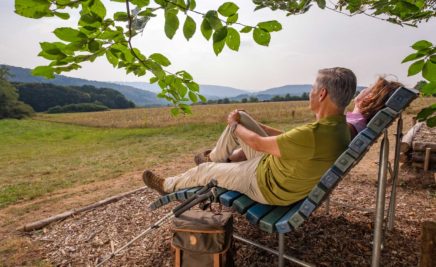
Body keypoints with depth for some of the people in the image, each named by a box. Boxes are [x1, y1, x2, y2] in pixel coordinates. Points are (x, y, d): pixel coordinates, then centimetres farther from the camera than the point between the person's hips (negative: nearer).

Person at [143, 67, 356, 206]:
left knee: (203, 170, 6)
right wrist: (239, 123, 7)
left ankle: (168, 187, 36)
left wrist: (234, 126, -3)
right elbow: (290, 138, 6)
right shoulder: (338, 125, -5)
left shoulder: (314, 134, -37)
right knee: (241, 118, 7)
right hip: (274, 162, 8)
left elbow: (258, 143, -25)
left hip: (268, 186, -8)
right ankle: (215, 159, 30)